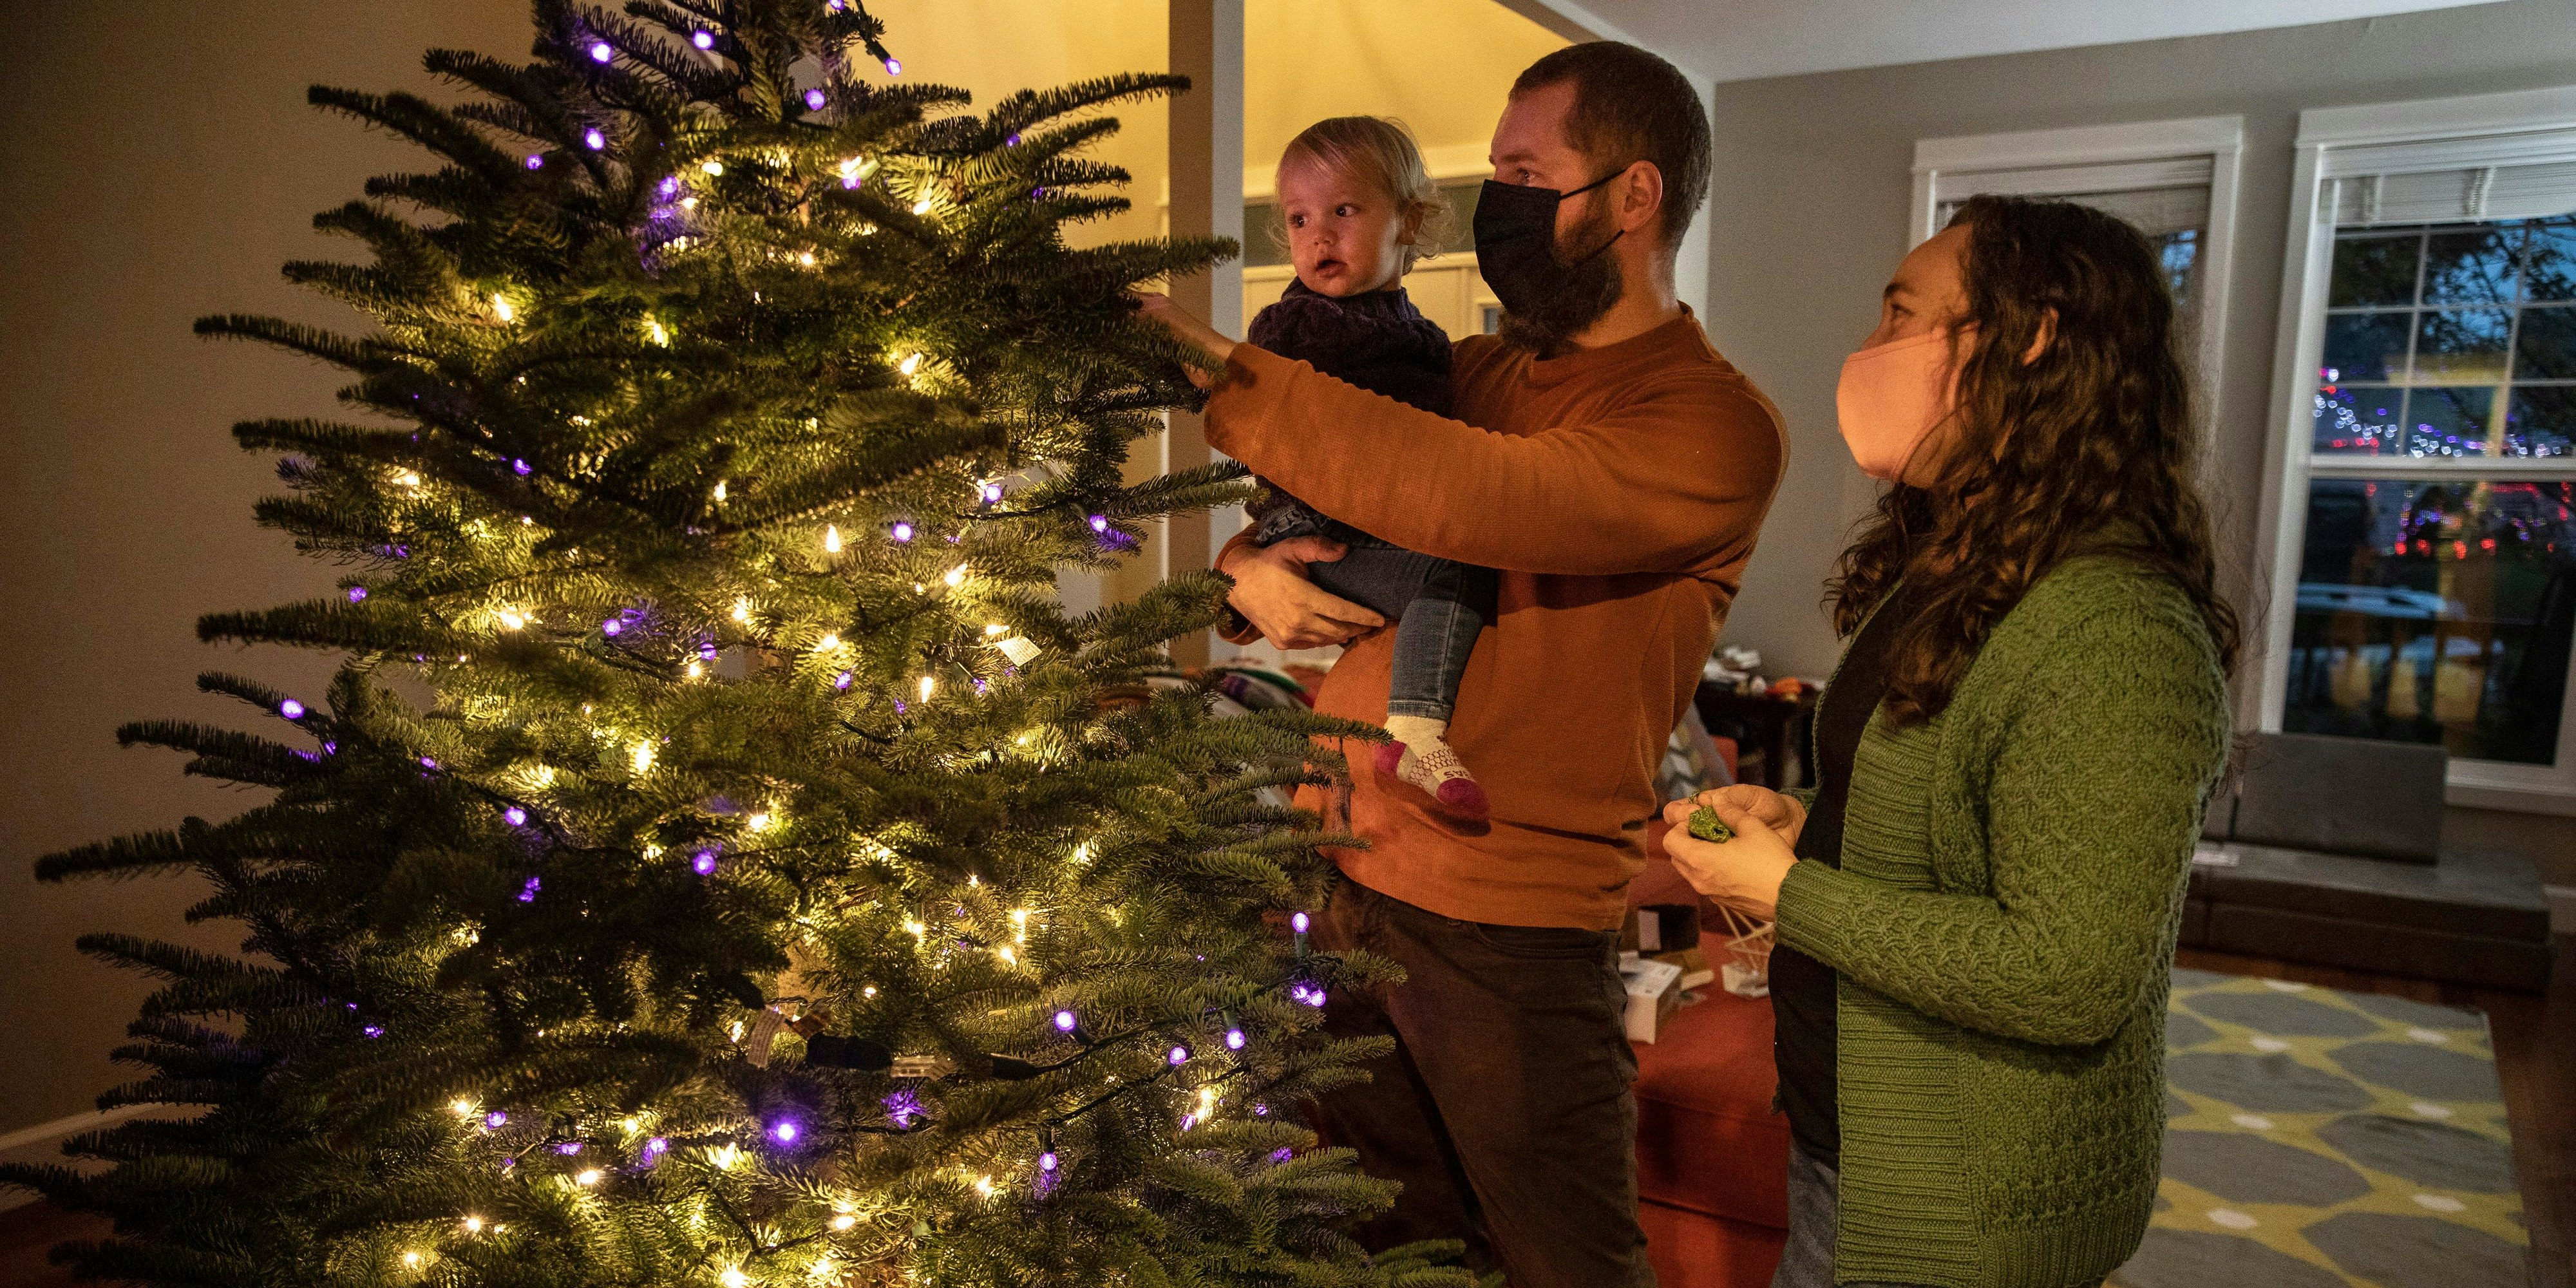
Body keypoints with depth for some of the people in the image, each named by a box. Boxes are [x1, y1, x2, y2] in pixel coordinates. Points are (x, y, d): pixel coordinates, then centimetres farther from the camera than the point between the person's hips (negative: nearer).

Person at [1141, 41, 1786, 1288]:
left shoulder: (1714, 424, -13)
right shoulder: (1476, 369, 9)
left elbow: (1472, 499, -29)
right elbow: (1307, 513, 17)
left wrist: (1222, 368, -24)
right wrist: (1247, 568, -8)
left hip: (1510, 930, -6)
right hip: (1341, 874, 6)